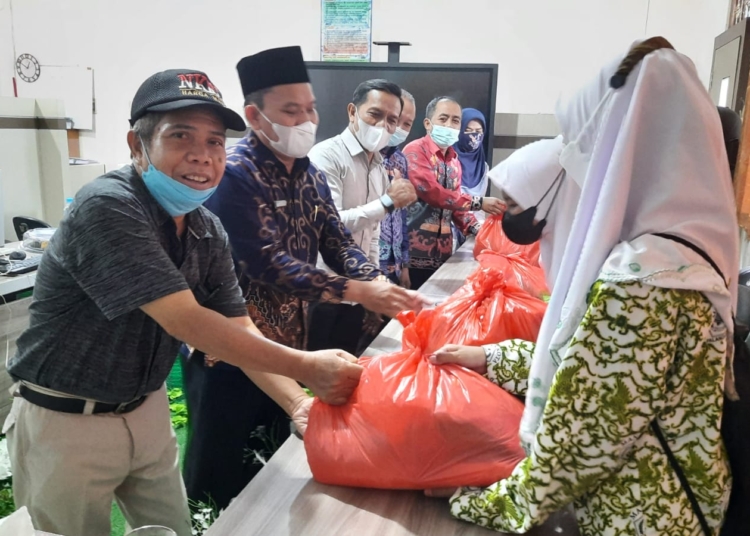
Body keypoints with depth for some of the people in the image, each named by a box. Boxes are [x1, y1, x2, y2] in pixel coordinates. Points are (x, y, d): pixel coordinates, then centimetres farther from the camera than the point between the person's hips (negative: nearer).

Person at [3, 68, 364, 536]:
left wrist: (298, 401, -18)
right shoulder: (107, 207, -26)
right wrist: (306, 368, -29)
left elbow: (239, 329, -4)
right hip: (65, 423, -6)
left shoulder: (208, 233, -3)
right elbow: (185, 322, -31)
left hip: (147, 411, 6)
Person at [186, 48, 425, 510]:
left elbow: (338, 242, 3)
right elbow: (269, 265, -26)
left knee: (273, 462, 23)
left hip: (286, 345, 7)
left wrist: (381, 284, -16)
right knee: (219, 475, 9)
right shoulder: (234, 174, -19)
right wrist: (357, 292, -29)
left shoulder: (310, 175, 6)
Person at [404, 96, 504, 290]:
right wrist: (478, 202, -17)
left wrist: (475, 227, 1)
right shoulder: (415, 151, -7)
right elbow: (430, 192, -19)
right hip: (415, 252, -7)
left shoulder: (454, 160, 15)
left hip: (442, 252, 7)